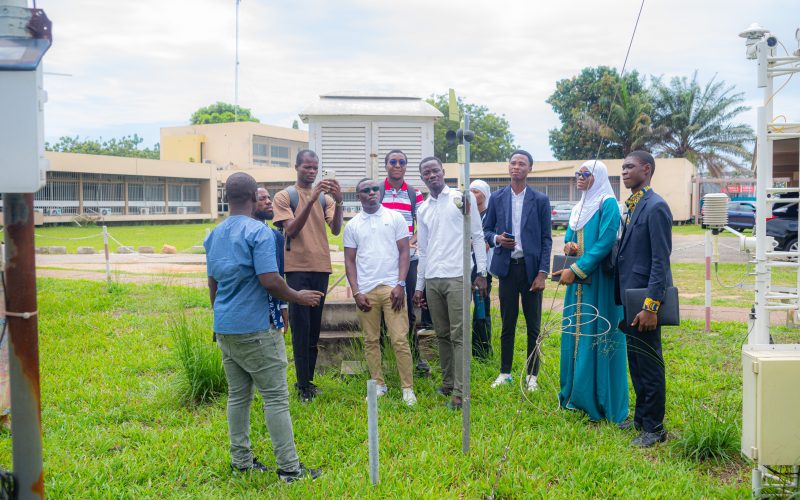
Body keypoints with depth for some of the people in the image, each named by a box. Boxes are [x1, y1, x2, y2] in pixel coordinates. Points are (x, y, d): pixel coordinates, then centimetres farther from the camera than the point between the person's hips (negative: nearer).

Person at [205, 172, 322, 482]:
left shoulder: (214, 235, 10)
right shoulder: (259, 232, -15)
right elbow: (269, 281, -21)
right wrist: (298, 298, -5)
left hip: (224, 327, 8)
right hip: (255, 328, -8)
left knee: (238, 395, 14)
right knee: (276, 397, -2)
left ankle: (240, 460, 21)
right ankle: (289, 467, 3)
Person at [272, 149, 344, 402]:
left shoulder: (325, 197, 10)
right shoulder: (285, 196, -1)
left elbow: (336, 230, -1)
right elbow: (290, 230, -13)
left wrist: (338, 202, -17)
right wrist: (311, 200, -21)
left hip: (321, 267, 5)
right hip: (297, 267, -5)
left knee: (314, 327, 11)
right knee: (301, 327, -3)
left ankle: (308, 379, 21)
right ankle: (304, 385, 2)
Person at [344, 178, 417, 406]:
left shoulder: (395, 218, 4)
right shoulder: (352, 225, 8)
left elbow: (404, 252, 2)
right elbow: (349, 261, 8)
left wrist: (400, 285, -8)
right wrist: (356, 292, -1)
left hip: (392, 287, -2)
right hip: (365, 291, 2)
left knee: (400, 340, -5)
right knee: (371, 341, 7)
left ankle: (408, 388, 4)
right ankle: (379, 385, 19)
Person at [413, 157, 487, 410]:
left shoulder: (463, 197, 2)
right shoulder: (422, 209, 15)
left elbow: (477, 235, 1)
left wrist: (482, 272, -4)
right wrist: (419, 286, 16)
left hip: (457, 276, -5)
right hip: (432, 279, 5)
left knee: (458, 335, -6)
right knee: (442, 334, 11)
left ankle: (459, 392, -5)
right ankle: (447, 382, 22)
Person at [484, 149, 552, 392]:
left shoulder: (540, 200, 0)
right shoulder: (497, 198, 5)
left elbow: (546, 239, -1)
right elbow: (486, 230, 11)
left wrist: (542, 272, -8)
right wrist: (496, 239, -12)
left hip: (531, 267, -1)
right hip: (507, 267, 1)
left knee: (533, 325, 6)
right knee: (507, 324, 9)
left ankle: (532, 374, 18)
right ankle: (505, 372, 20)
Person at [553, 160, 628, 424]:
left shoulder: (608, 204, -10)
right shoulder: (579, 207, 15)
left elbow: (605, 244, -18)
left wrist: (576, 270, -21)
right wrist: (568, 245, -3)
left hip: (598, 281, -8)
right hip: (577, 281, 8)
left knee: (595, 336, -4)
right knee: (575, 333, 11)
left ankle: (601, 401, 6)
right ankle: (576, 393, 22)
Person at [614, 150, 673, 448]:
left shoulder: (656, 207, -14)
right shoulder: (632, 206, 13)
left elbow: (661, 261, -18)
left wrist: (651, 307, -21)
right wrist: (625, 300, 14)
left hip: (645, 298, -9)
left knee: (649, 364, 1)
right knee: (636, 362, 17)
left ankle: (655, 429, 13)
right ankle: (641, 418, 31)